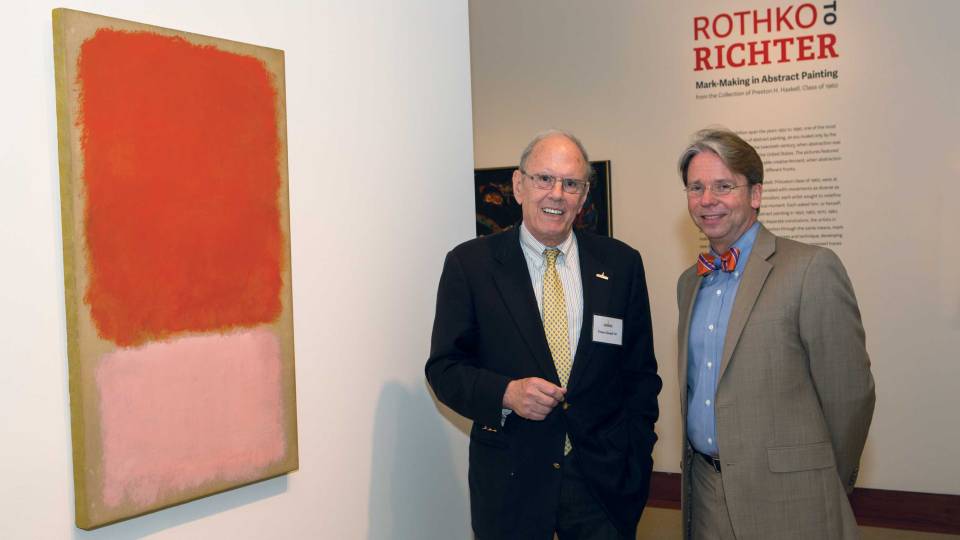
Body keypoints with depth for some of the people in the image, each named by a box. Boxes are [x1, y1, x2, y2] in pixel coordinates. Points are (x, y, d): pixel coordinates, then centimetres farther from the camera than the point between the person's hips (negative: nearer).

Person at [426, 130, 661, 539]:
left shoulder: (621, 264, 2)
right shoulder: (469, 263, -4)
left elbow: (640, 371, 7)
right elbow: (443, 368, -4)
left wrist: (634, 457, 1)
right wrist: (506, 393, -20)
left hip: (604, 478, 2)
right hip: (510, 483, -1)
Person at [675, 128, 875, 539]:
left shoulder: (812, 270, -13)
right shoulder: (689, 283, 9)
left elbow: (849, 396, -10)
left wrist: (826, 487, 0)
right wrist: (700, 470, 12)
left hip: (785, 502, -6)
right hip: (703, 492, 6)